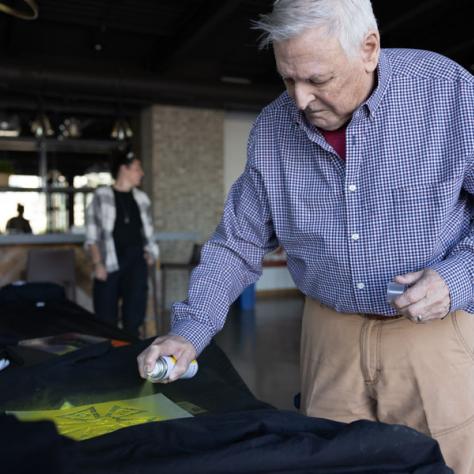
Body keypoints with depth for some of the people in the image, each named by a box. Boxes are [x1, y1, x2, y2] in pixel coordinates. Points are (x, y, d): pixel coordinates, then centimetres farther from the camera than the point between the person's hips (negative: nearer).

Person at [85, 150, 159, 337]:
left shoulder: (141, 198, 14)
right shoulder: (102, 196, 2)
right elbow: (92, 235, 0)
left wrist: (150, 253, 6)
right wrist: (97, 263, -9)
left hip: (135, 260, 3)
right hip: (109, 262, -3)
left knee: (133, 317, -5)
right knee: (106, 320, 0)